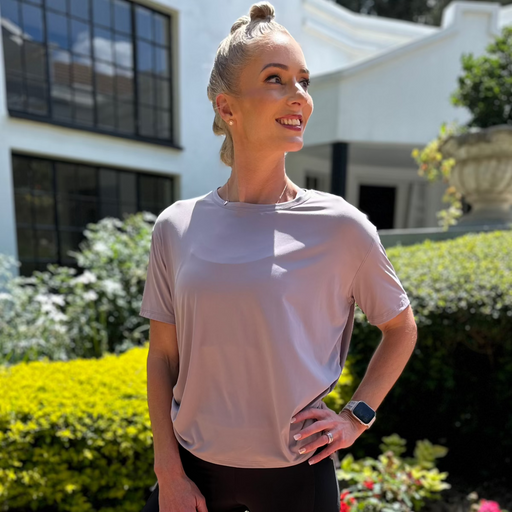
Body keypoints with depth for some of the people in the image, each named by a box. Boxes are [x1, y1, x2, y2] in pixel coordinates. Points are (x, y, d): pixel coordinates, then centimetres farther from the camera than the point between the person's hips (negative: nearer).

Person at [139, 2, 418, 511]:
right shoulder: (176, 227, -8)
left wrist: (356, 417, -3)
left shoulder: (342, 226, -13)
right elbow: (162, 359, -1)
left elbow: (401, 327, 3)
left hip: (297, 470, -1)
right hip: (195, 465, 2)